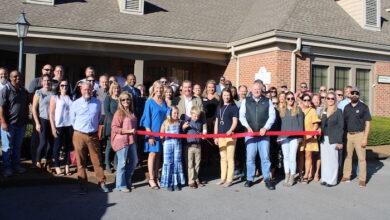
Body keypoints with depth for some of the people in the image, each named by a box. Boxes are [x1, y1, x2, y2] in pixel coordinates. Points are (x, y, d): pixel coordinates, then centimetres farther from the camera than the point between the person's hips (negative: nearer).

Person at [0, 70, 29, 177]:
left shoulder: (24, 91, 9)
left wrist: (26, 119, 13)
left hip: (21, 124, 5)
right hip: (9, 124, -5)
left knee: (18, 146, 14)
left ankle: (16, 165, 25)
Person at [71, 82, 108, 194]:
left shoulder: (97, 103, 4)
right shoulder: (75, 104, 1)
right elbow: (73, 120, 10)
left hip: (93, 135, 1)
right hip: (79, 135, -1)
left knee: (97, 160, 3)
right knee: (81, 162, 4)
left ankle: (102, 183, 11)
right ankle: (83, 185, 13)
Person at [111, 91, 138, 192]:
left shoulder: (131, 112, 11)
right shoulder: (119, 113, -9)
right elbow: (114, 128, -14)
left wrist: (134, 134, 8)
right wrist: (128, 131, -18)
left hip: (131, 140, 7)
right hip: (121, 141, -7)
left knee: (134, 161, 14)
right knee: (122, 163, 0)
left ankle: (127, 181, 30)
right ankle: (121, 185, 14)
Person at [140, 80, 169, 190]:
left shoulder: (164, 102, 10)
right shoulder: (150, 102, -4)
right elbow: (147, 118, -7)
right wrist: (149, 134, -13)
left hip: (163, 131, 5)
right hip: (153, 131, -5)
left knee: (158, 154, 9)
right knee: (153, 154, -3)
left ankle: (156, 177, 17)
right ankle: (151, 179, 5)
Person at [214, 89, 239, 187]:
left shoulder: (234, 107, 0)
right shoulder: (219, 107, 17)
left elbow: (235, 122, -7)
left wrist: (230, 130, -25)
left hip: (230, 135, -6)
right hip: (220, 135, 6)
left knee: (230, 158, -5)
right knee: (223, 158, 11)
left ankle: (229, 179, -1)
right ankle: (223, 178, 18)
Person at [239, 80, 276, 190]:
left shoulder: (268, 101, 9)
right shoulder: (246, 101, 9)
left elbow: (272, 116, 3)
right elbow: (241, 116, 6)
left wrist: (265, 128, -9)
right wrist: (247, 126, -8)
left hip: (264, 134, 0)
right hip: (250, 133, 0)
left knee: (265, 157, 0)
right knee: (250, 157, 2)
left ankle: (267, 179, 9)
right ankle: (250, 179, 12)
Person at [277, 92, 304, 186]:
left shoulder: (298, 109, 4)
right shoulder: (281, 109, 10)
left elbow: (300, 124, 2)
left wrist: (299, 137, -5)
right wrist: (278, 136, 4)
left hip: (294, 137, -3)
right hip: (284, 136, 3)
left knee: (292, 157, -5)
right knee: (286, 157, 7)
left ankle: (292, 177, 5)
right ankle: (286, 176, 16)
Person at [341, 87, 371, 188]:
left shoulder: (363, 107, -1)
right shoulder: (347, 107, 10)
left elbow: (368, 123, -4)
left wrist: (365, 138, -11)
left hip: (359, 135, -4)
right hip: (348, 135, 4)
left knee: (361, 158, -2)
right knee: (347, 156, 9)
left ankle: (362, 179, 6)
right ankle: (346, 176, 18)